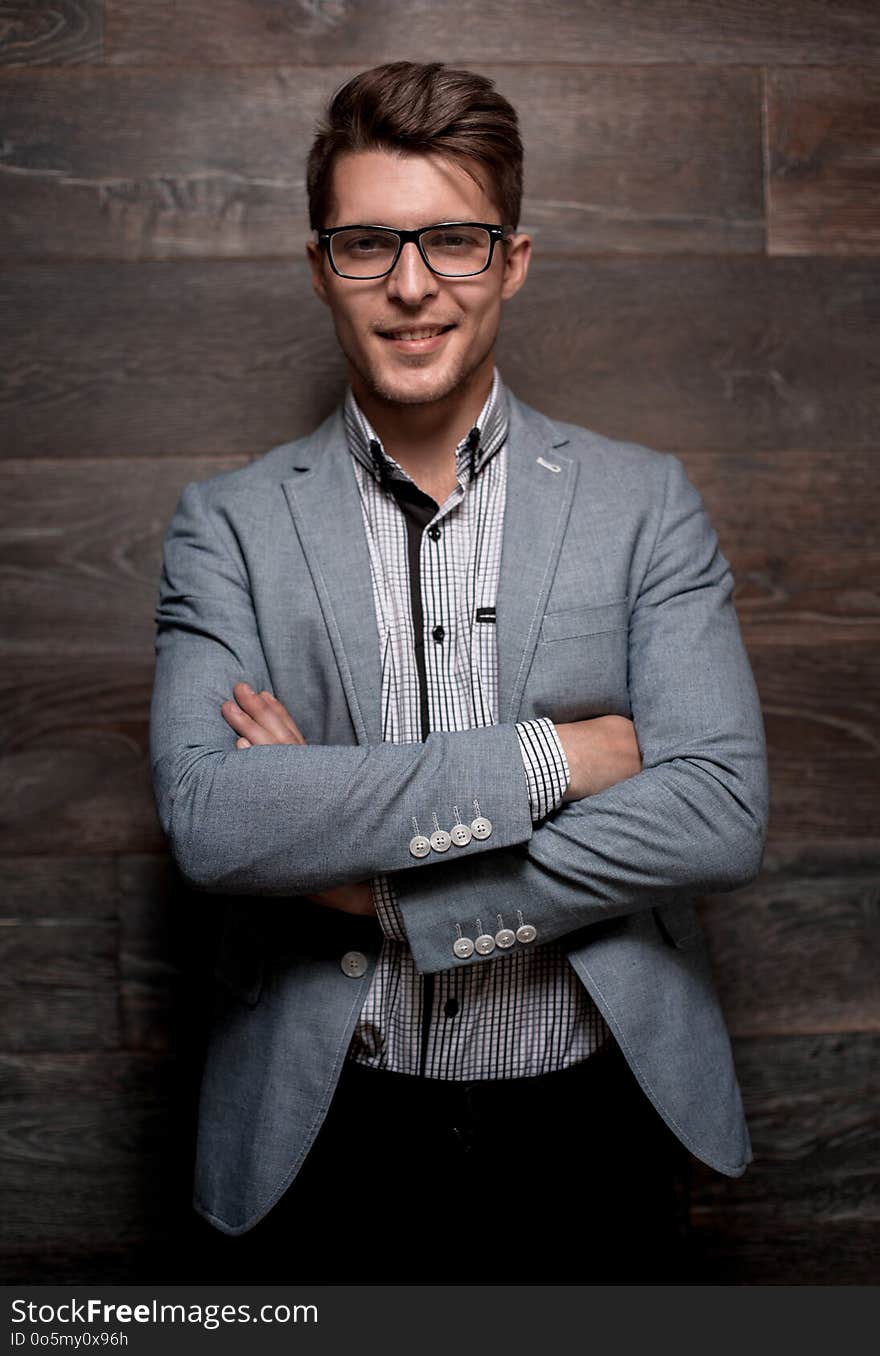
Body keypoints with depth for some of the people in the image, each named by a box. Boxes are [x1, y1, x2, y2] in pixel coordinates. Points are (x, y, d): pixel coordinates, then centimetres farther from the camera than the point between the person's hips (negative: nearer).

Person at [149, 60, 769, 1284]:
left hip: (594, 1131, 1)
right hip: (331, 1135, 0)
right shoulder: (231, 524, -3)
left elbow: (723, 814, -12)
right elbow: (205, 819, -17)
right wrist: (548, 757, -20)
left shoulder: (645, 502, -2)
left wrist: (384, 889, -17)